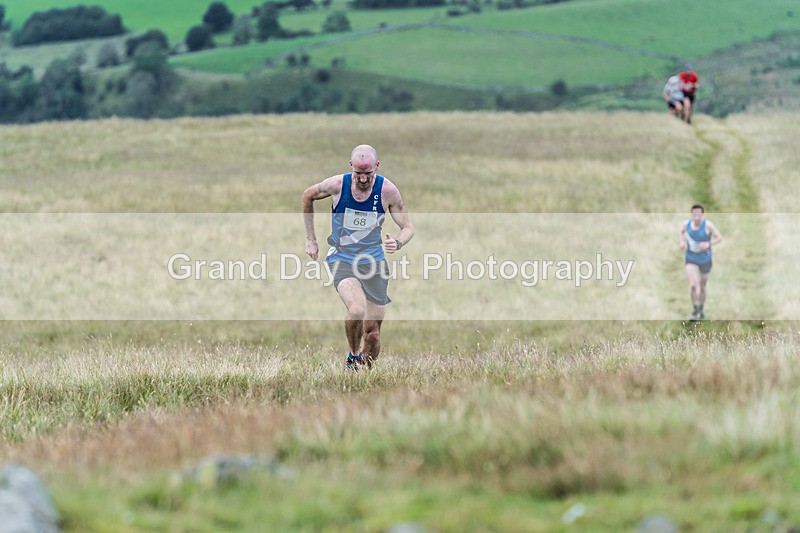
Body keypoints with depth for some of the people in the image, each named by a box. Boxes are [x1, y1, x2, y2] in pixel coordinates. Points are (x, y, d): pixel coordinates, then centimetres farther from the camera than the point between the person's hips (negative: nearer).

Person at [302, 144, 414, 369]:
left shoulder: (387, 190, -11)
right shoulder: (337, 185, -13)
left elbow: (408, 227, -2)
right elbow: (308, 196, 8)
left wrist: (398, 242, -26)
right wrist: (310, 239, 9)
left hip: (374, 261, 2)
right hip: (342, 260, -2)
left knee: (372, 331, 0)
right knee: (357, 310, -29)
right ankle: (353, 357, -4)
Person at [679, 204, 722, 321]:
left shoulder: (707, 225, -19)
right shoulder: (687, 224, -9)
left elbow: (719, 238, -15)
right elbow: (682, 231, 15)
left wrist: (709, 244, -32)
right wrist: (682, 241, -3)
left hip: (705, 260, 0)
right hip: (691, 259, 0)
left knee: (702, 286, 15)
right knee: (693, 285, -19)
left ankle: (701, 310, 35)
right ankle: (695, 310, -10)